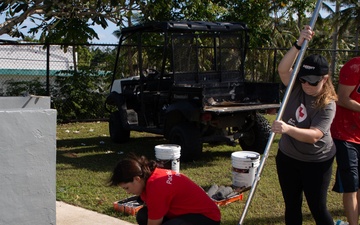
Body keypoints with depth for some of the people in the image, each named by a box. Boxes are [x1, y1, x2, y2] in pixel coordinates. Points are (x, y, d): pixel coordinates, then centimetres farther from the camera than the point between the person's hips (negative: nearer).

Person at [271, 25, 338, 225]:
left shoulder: (328, 104, -20)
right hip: (287, 157, 5)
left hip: (316, 163, -5)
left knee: (317, 208, 2)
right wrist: (299, 44, -39)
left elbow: (314, 135, -33)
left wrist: (288, 129, -50)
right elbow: (283, 68, -27)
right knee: (292, 206, 13)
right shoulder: (296, 88, -8)